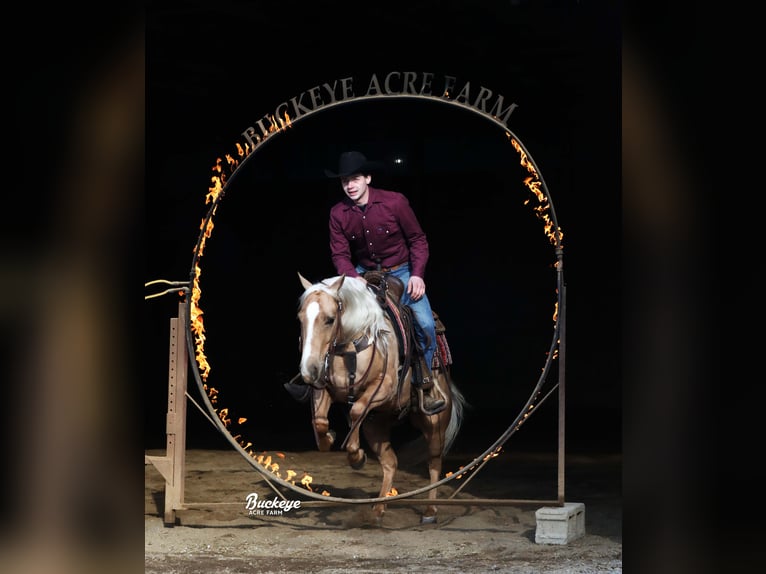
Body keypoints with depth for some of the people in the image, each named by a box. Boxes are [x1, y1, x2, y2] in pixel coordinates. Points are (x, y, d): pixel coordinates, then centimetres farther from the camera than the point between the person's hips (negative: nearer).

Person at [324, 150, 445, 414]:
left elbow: (418, 239, -7)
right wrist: (354, 279, -24)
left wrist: (417, 274, -19)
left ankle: (425, 383, 1)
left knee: (425, 323, -20)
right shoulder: (338, 213, -8)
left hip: (400, 271, -2)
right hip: (363, 272, 3)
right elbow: (340, 254, -5)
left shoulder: (395, 202, -16)